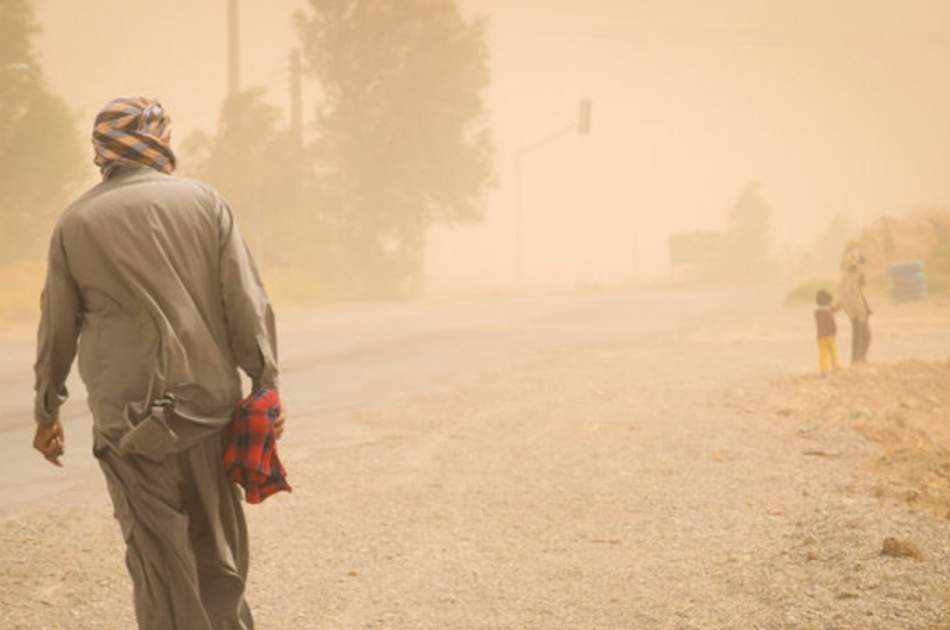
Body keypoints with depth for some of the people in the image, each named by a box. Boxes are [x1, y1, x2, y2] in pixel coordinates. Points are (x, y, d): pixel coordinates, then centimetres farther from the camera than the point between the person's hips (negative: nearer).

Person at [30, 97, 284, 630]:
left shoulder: (76, 224, 2)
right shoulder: (204, 202, 1)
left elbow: (57, 330, 8)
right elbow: (248, 303, -3)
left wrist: (47, 413, 18)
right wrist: (266, 386, 2)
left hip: (131, 416, -1)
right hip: (209, 404, 1)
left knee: (160, 556, 4)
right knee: (217, 545, 17)